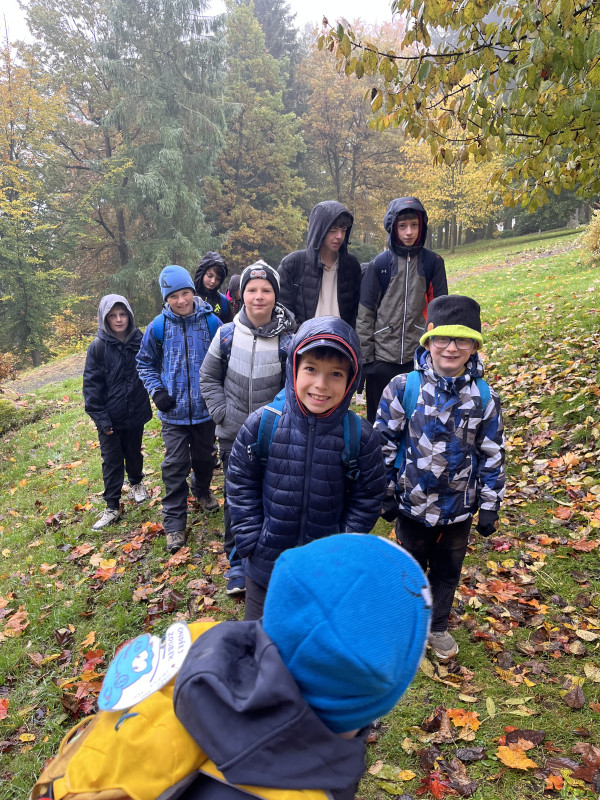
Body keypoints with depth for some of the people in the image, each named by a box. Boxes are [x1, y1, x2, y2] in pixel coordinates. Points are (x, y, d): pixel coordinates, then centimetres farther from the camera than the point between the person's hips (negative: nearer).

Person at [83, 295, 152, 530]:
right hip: (111, 417, -2)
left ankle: (136, 483, 47)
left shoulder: (140, 341, -5)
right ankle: (112, 508, 17)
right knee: (112, 462, 6)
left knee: (134, 453, 20)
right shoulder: (98, 347, -11)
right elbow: (91, 385, -10)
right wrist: (101, 418, -13)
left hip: (136, 412, 2)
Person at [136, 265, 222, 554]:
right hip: (174, 410, -1)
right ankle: (174, 523, 10)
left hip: (205, 408, 1)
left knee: (204, 456, 19)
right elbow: (145, 363, 7)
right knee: (175, 464, -1)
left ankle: (202, 490, 49)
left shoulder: (211, 322, -7)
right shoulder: (158, 328, -6)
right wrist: (157, 391, -6)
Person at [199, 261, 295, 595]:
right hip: (233, 435, 2)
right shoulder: (227, 334, -4)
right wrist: (221, 412, -3)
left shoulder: (288, 339, -9)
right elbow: (209, 377, 7)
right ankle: (238, 563, 28)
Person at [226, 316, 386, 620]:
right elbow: (240, 485, -4)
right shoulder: (262, 423, -15)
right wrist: (252, 542, -7)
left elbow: (367, 500, -4)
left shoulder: (360, 435, -15)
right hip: (264, 567, 1)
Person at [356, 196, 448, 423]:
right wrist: (364, 355, -1)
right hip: (382, 356, 0)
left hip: (420, 357, 0)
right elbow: (365, 313, 2)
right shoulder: (380, 263, 1)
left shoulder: (433, 262, 3)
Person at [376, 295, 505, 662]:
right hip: (413, 504, -1)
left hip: (460, 508, 2)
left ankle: (439, 626, 45)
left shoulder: (484, 397, -8)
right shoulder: (403, 388, -14)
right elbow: (385, 442, -6)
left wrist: (490, 506, 2)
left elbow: (492, 455, 0)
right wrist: (385, 493, -3)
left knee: (448, 571, 20)